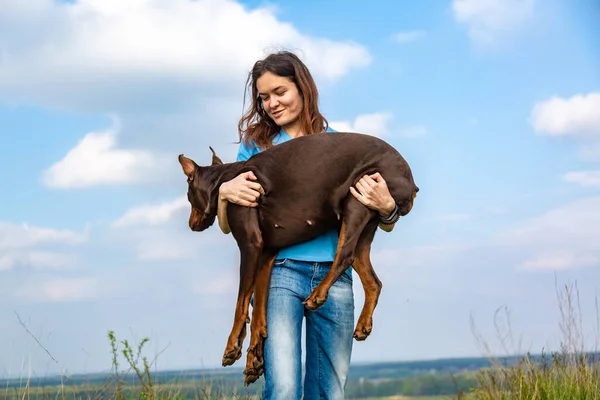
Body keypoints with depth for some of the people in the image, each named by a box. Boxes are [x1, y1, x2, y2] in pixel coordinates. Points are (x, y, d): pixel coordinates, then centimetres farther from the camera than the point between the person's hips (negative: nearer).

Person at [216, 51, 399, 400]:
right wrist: (224, 193, -10)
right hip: (279, 271, -1)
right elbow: (227, 226, 11)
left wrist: (386, 207, -12)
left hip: (334, 276, 2)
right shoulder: (257, 143, 11)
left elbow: (386, 226, 11)